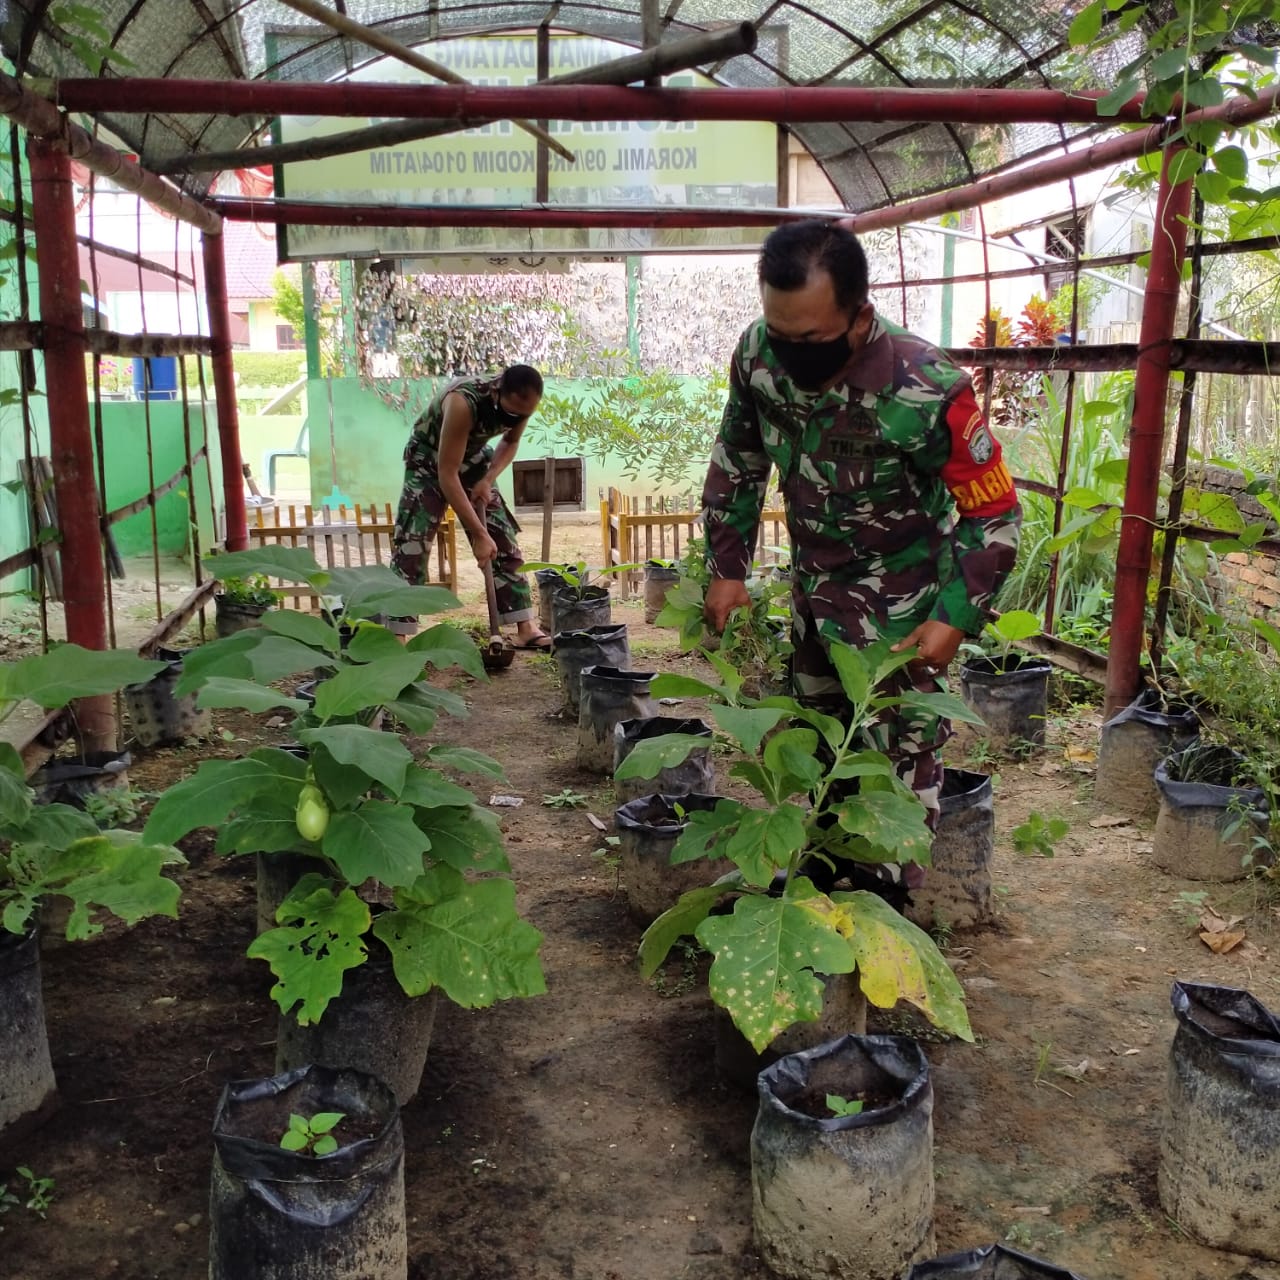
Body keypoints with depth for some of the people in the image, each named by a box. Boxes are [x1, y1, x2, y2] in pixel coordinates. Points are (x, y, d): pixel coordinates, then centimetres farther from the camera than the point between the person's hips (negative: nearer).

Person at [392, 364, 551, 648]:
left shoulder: (520, 405, -21)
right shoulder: (463, 402, -39)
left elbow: (511, 443, 4)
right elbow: (447, 474, -36)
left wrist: (488, 480, -14)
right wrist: (479, 534, -36)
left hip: (472, 458, 6)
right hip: (429, 459, -5)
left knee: (504, 541, -1)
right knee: (411, 544, -15)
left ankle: (527, 629, 3)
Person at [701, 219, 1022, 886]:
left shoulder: (926, 391, -30)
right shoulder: (758, 352, -17)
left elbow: (994, 512, -19)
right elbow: (736, 464, 0)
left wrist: (957, 618, -23)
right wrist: (726, 570, -3)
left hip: (902, 604, -5)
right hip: (814, 587, 6)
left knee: (901, 749, 1)